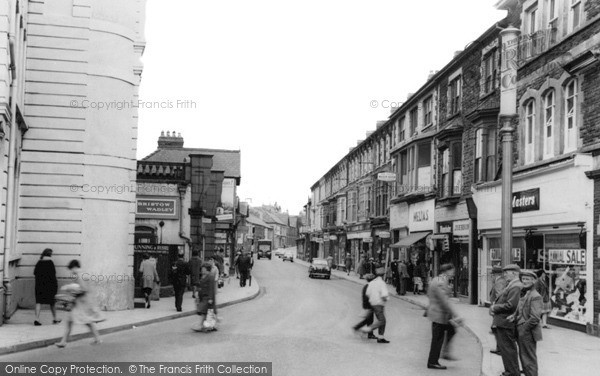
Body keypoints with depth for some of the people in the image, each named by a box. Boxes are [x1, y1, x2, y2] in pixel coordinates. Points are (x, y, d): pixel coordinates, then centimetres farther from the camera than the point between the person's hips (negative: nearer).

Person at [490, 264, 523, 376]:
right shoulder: (511, 286, 17)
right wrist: (494, 306, 3)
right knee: (506, 349, 17)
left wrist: (495, 308, -13)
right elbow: (502, 302, 22)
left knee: (507, 350, -4)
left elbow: (510, 305, -24)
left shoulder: (515, 287, -16)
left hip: (505, 324, -11)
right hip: (503, 322, 11)